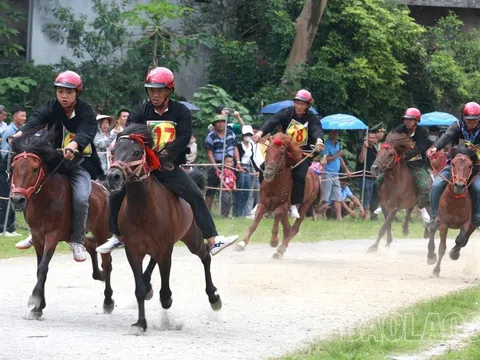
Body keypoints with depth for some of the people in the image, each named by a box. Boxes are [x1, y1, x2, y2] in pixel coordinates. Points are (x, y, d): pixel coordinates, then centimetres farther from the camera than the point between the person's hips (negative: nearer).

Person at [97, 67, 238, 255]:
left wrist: (165, 154, -29)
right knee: (116, 195, -9)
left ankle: (213, 240, -19)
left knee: (196, 196, -17)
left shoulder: (181, 111, 0)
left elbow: (184, 138, -13)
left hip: (170, 167, -1)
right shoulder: (140, 111, 2)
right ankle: (117, 236, 13)